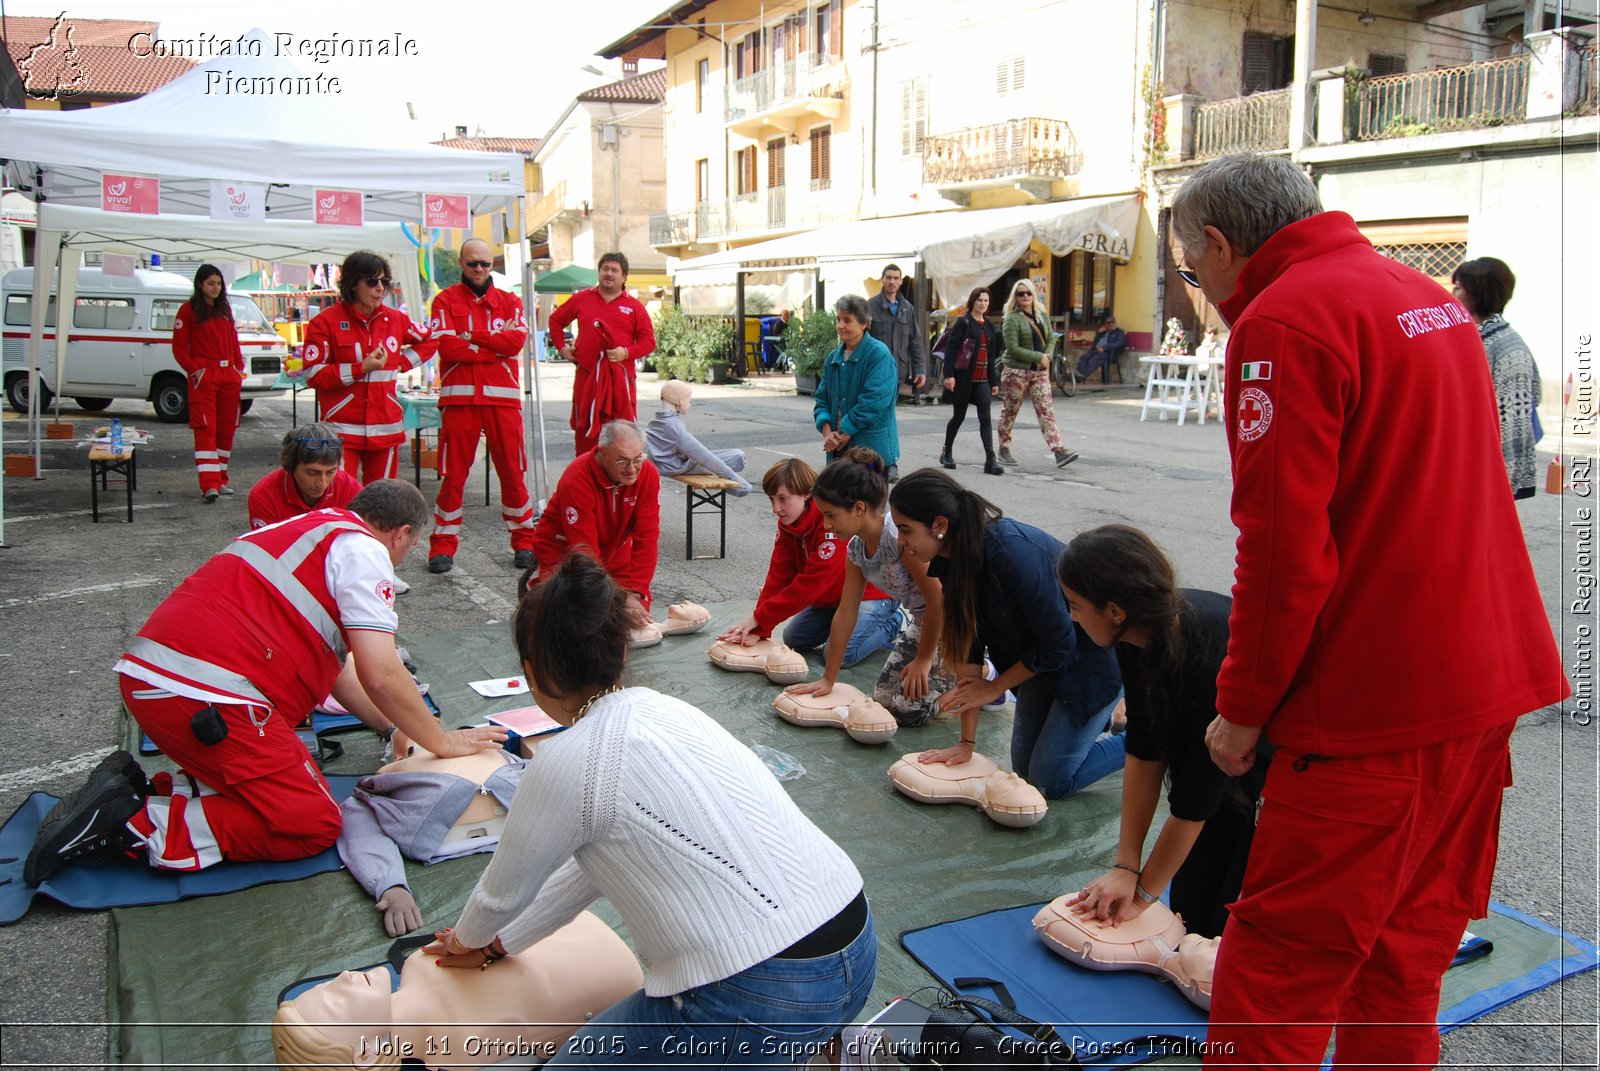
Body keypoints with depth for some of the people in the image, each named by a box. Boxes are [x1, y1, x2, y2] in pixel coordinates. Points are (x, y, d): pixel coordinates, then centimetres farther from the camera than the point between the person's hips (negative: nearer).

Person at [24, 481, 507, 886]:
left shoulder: (309, 528, 25)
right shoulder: (364, 551, -3)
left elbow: (335, 664, 30)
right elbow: (380, 676, -9)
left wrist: (396, 726, 33)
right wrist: (442, 741, 5)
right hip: (206, 693, -10)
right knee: (313, 825, -3)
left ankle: (136, 791, 8)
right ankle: (138, 823, -9)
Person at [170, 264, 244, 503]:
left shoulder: (225, 308, 16)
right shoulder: (189, 310, 0)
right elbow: (179, 347, -1)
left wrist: (239, 367, 9)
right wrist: (194, 369, -12)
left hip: (229, 375, 6)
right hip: (204, 377, -6)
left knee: (227, 428, 8)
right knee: (205, 429, -11)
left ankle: (221, 479, 18)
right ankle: (209, 485, -17)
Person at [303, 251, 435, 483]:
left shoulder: (395, 319, 8)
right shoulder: (326, 321, -4)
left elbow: (429, 341, 25)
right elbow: (313, 374, -8)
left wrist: (401, 364, 10)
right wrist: (361, 368, -14)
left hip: (386, 428, 4)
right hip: (342, 429, -4)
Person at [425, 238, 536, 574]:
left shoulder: (509, 301, 12)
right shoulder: (445, 300, 7)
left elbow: (516, 340, -7)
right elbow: (447, 347, -9)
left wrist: (471, 336, -8)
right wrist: (497, 343, -6)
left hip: (503, 398, 1)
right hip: (459, 398, -1)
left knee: (512, 471, 4)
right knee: (453, 474, 1)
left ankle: (523, 541, 17)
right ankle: (443, 545, 11)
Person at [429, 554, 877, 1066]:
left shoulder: (566, 761, -11)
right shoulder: (660, 708, 12)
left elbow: (504, 891, 7)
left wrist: (467, 938, 31)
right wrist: (495, 946, 35)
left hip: (768, 1002, -7)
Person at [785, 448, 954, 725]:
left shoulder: (900, 535, -32)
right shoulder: (856, 548, -4)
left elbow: (937, 599, -26)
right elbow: (846, 613, 3)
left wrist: (923, 659, -14)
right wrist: (828, 680, 5)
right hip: (921, 622, 8)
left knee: (908, 709, -12)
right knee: (884, 697, 6)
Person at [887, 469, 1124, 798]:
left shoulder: (1012, 553, -37)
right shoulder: (952, 557, -12)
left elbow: (1058, 644, -26)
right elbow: (969, 643, -8)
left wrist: (995, 687, -11)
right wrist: (967, 742, -7)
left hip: (1092, 655, -7)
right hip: (1043, 658, 7)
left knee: (1048, 781, -4)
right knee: (1024, 769, 12)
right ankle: (1102, 715, 31)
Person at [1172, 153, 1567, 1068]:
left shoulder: (1284, 321, -14)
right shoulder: (1427, 296, 14)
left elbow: (1284, 548, -20)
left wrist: (1242, 707, -9)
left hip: (1371, 709, -9)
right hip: (1489, 678, 9)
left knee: (1279, 965, 1)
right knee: (1404, 951, 20)